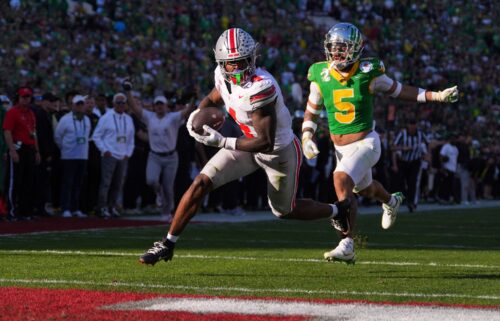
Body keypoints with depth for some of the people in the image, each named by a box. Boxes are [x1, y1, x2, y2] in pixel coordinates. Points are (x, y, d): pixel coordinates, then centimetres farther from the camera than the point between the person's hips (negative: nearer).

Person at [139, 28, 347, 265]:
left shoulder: (261, 88, -36)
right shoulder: (223, 75, -13)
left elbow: (266, 143, -34)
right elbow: (212, 100, 11)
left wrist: (223, 143, -36)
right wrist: (197, 114, -12)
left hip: (280, 151, -6)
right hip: (250, 142, 6)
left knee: (284, 211, 15)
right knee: (201, 183, -9)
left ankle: (337, 213, 43)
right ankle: (167, 244, 0)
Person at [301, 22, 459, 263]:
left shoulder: (367, 72, -12)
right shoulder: (321, 75, -6)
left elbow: (398, 90, 2)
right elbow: (311, 112, 5)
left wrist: (437, 96, -3)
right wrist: (307, 139, -12)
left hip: (365, 143, -5)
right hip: (341, 147, 5)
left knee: (341, 181, -28)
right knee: (364, 188, 27)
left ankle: (347, 246, -29)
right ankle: (391, 202, 65)